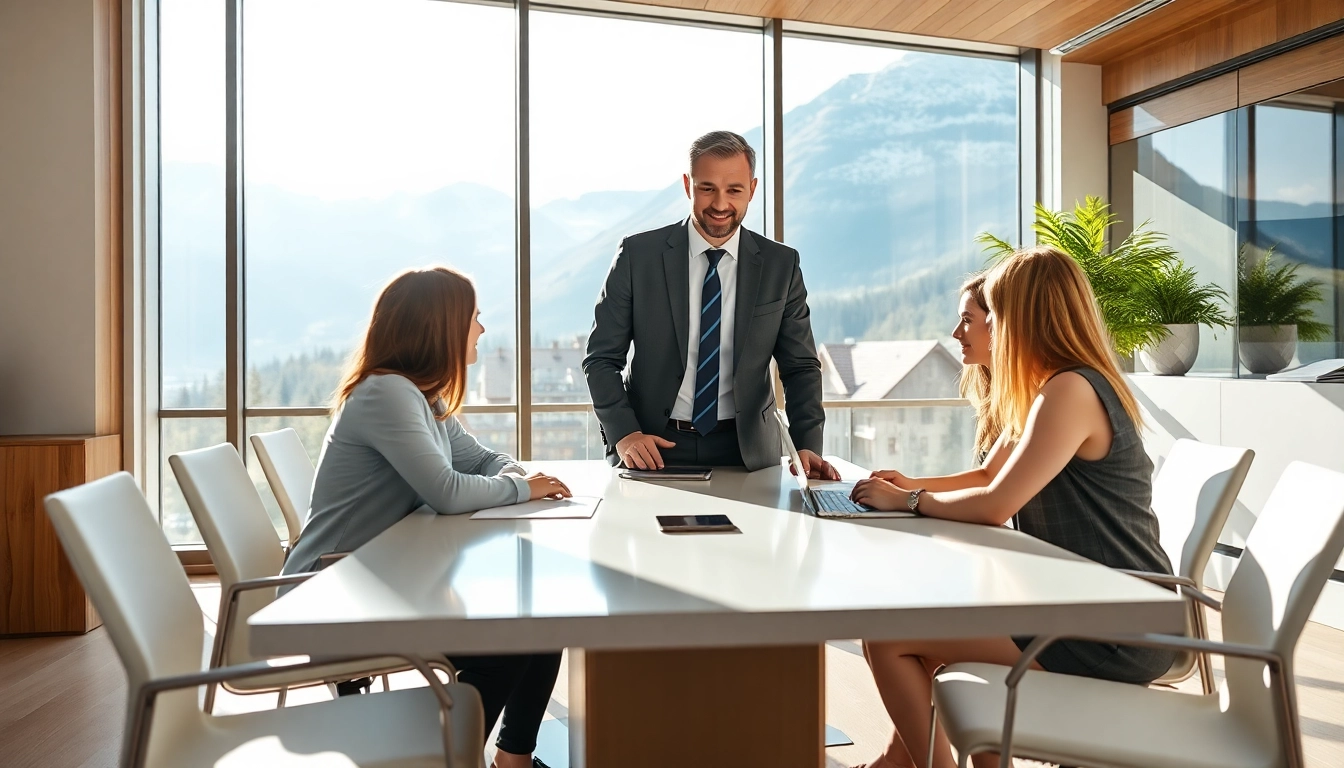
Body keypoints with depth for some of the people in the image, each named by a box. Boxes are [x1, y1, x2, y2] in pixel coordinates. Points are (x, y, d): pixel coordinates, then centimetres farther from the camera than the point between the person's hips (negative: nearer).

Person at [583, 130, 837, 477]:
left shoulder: (781, 265, 3)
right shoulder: (637, 255, -2)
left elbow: (800, 367, 5)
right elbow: (602, 358, 0)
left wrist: (807, 446, -11)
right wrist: (624, 434, -14)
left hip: (746, 451, 1)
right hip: (652, 450, 0)